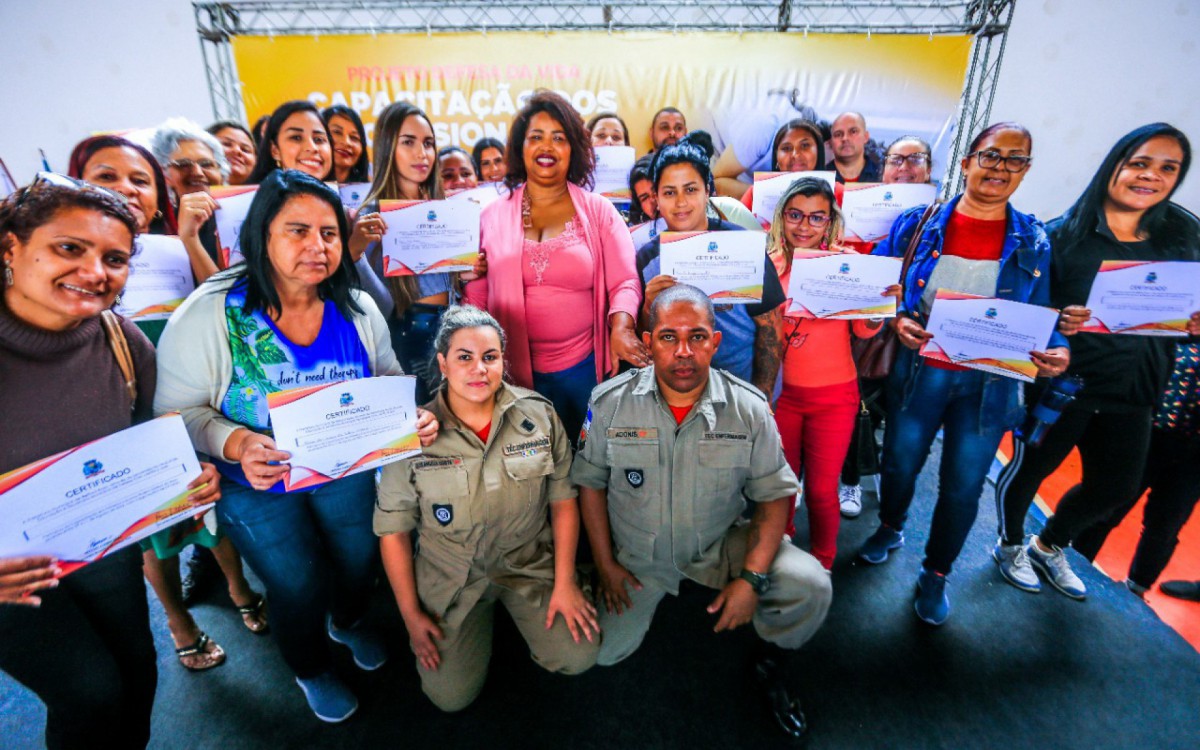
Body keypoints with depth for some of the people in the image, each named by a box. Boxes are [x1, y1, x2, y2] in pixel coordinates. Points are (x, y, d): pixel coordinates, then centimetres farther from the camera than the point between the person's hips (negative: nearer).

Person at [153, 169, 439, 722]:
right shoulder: (208, 314, -21)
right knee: (300, 587, 7)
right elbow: (177, 410, -15)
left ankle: (349, 621, 57)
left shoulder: (358, 309, -11)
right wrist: (235, 443, -34)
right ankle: (310, 670, 45)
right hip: (256, 486, -3)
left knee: (362, 562, 17)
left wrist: (412, 418, -22)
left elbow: (391, 383, -1)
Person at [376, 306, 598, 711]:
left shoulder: (538, 415, -12)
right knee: (452, 696, -5)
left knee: (578, 657, -11)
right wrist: (411, 615, -3)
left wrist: (565, 583, -6)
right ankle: (483, 616, 25)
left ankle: (517, 610, 19)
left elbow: (563, 500, -3)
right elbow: (394, 530, -5)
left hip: (530, 563, 1)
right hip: (451, 577, 0)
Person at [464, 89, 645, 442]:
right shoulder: (493, 216, 7)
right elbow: (476, 294, 8)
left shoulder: (598, 211, 5)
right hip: (514, 370, 1)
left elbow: (624, 282, -1)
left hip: (584, 367, 0)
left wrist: (621, 327, -19)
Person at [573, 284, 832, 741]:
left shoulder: (749, 408, -16)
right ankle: (651, 596, 30)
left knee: (810, 586, -20)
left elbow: (774, 495, -8)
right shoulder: (609, 402, -16)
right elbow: (590, 481, -3)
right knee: (604, 651, -3)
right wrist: (605, 564, -4)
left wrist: (752, 578, -19)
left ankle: (771, 664, 14)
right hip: (637, 553, 1)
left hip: (721, 543, 0)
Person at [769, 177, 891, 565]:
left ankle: (822, 566, 33)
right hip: (781, 391, 1)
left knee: (822, 490, 8)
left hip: (833, 394, -1)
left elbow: (865, 330, -4)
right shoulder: (769, 263, -4)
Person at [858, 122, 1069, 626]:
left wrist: (1057, 349, -16)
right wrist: (897, 320, -19)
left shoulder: (1035, 243, 1)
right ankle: (890, 529, 47)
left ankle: (936, 574, 33)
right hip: (919, 372, 0)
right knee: (900, 464, 15)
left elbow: (1044, 314, 4)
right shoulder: (917, 224, -2)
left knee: (963, 486, 10)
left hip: (990, 384, 1)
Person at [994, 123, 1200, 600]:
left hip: (1132, 389, 6)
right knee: (1030, 467, 10)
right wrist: (1059, 321, -29)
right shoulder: (1064, 234, -10)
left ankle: (1048, 547, 43)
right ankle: (1010, 546, 38)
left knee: (1117, 486, 17)